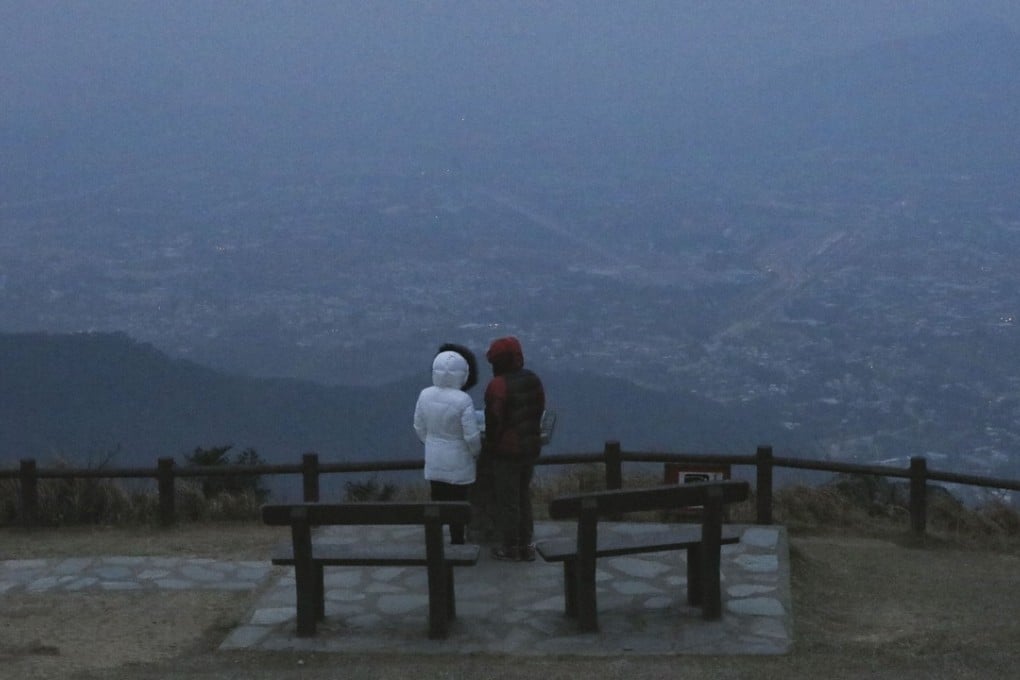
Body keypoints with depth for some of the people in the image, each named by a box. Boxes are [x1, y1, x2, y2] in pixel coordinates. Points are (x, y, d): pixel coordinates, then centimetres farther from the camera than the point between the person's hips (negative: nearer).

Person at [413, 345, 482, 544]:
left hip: (433, 462, 5)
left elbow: (419, 428, 3)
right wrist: (476, 452, 2)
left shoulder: (425, 395, -8)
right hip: (458, 464, -4)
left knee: (437, 503, 14)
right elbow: (472, 436, -18)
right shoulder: (463, 400, -23)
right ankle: (457, 543, 17)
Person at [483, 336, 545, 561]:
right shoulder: (532, 379, 1)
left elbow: (494, 420, -18)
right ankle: (526, 545, 24)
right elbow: (539, 409, 10)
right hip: (531, 446, 7)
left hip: (507, 450, -7)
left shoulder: (497, 386, -22)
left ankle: (510, 548, 15)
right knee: (524, 496, 19)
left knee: (507, 501, 6)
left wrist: (490, 444, -2)